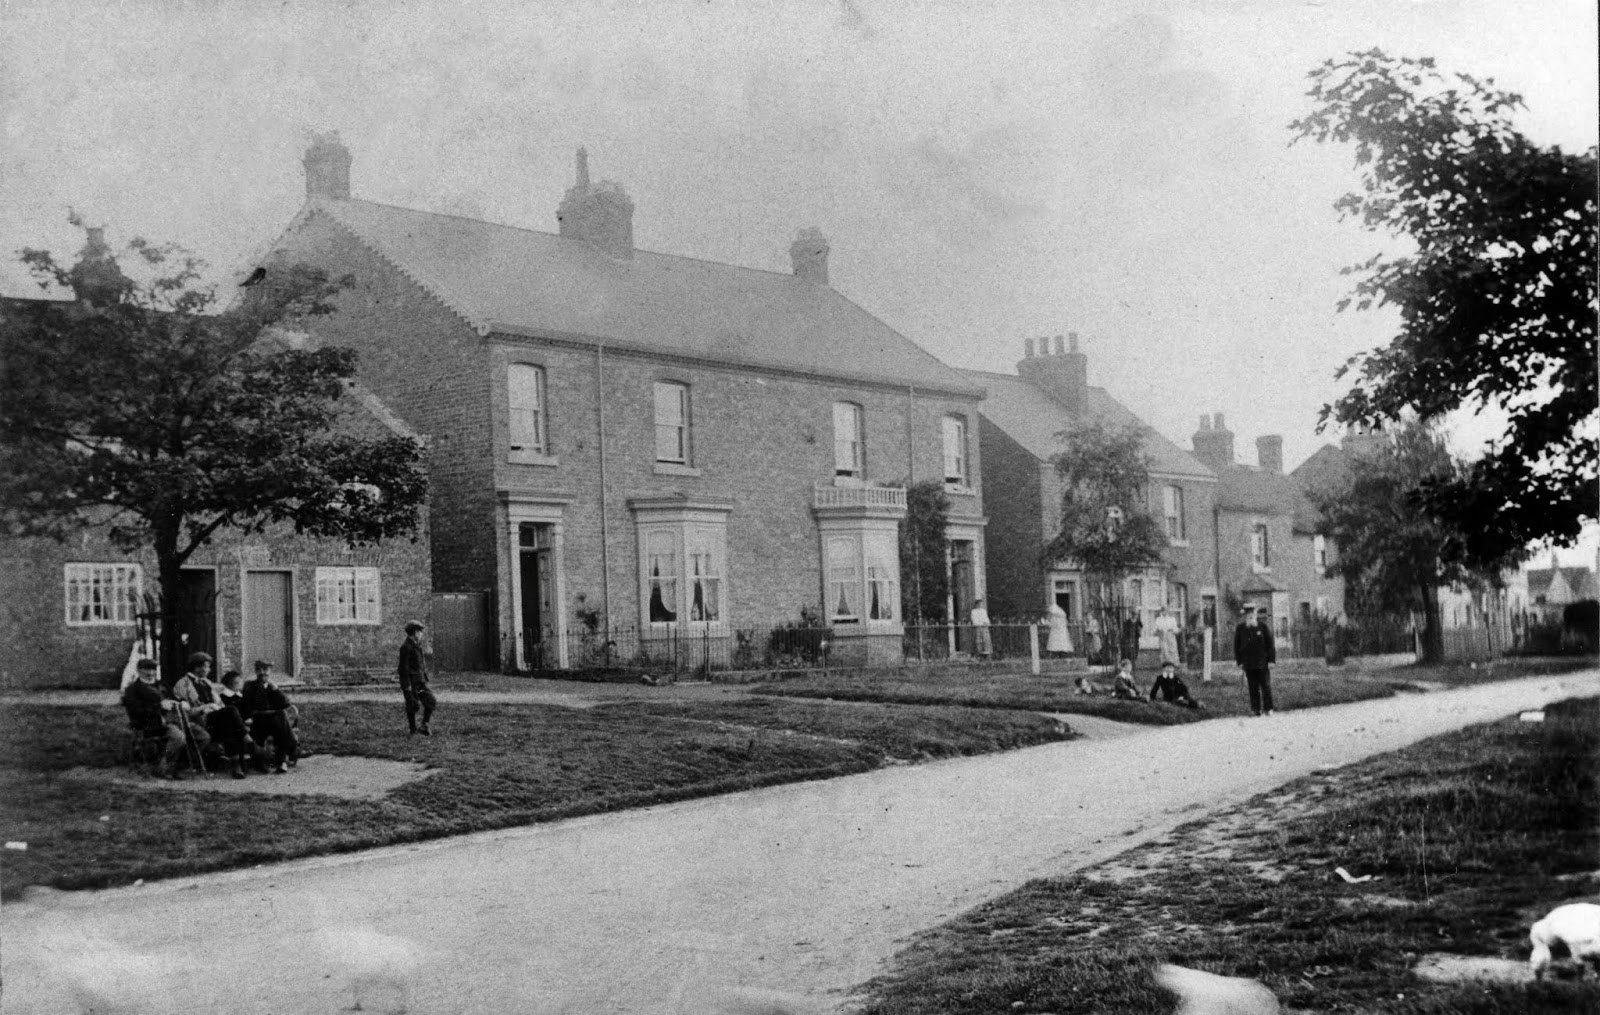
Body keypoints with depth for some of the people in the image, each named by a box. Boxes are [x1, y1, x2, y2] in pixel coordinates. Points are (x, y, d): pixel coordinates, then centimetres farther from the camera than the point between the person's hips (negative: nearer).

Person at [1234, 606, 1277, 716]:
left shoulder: (1262, 626, -1)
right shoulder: (1240, 628, 1)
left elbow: (1270, 644, 2)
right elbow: (1237, 646, 6)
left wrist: (1271, 660, -3)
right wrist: (1239, 662, 1)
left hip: (1263, 662, -1)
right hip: (1248, 664, 1)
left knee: (1266, 686, 0)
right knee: (1253, 687, 3)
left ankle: (1268, 708, 7)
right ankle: (1256, 709, 9)